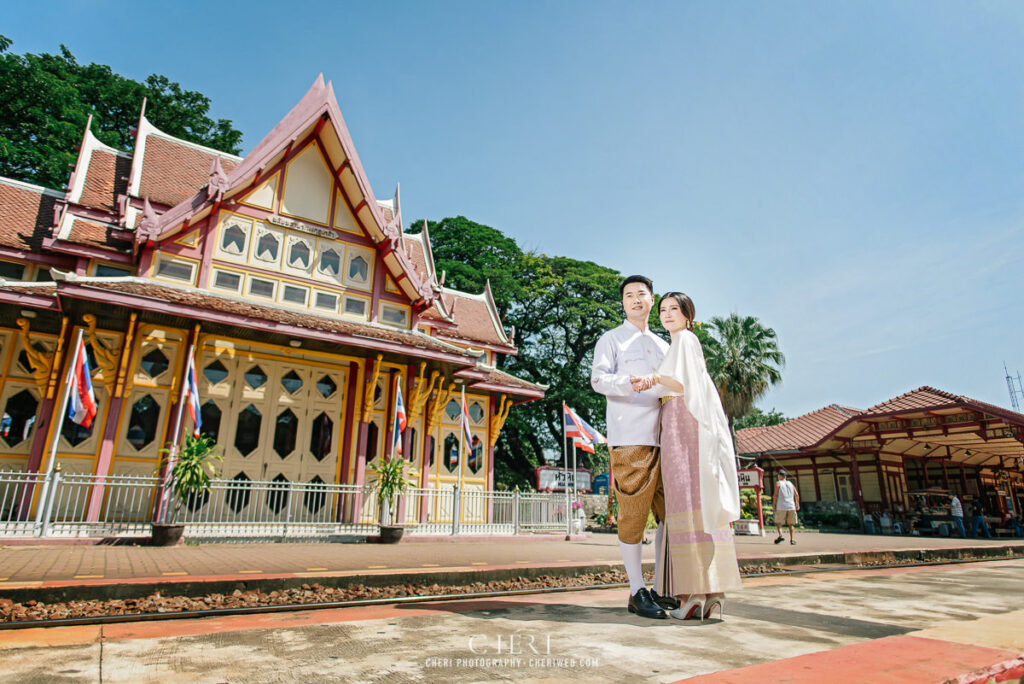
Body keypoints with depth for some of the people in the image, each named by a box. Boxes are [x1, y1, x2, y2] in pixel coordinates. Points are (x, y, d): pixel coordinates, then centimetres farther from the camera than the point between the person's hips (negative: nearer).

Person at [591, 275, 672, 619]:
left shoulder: (663, 345, 25)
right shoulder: (611, 339, 9)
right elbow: (599, 379, -7)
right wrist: (630, 383, -26)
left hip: (663, 437, 6)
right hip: (629, 438, -6)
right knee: (634, 514, -5)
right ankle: (637, 592, 5)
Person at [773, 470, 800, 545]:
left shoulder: (778, 483, 4)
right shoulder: (791, 484, 16)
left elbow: (775, 495, -4)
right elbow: (797, 495, 13)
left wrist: (773, 504, 4)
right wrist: (797, 504, 24)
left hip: (781, 507, -4)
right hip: (791, 506, 4)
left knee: (778, 522, 1)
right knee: (791, 524, 14)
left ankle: (780, 535, -21)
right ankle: (791, 539, 9)